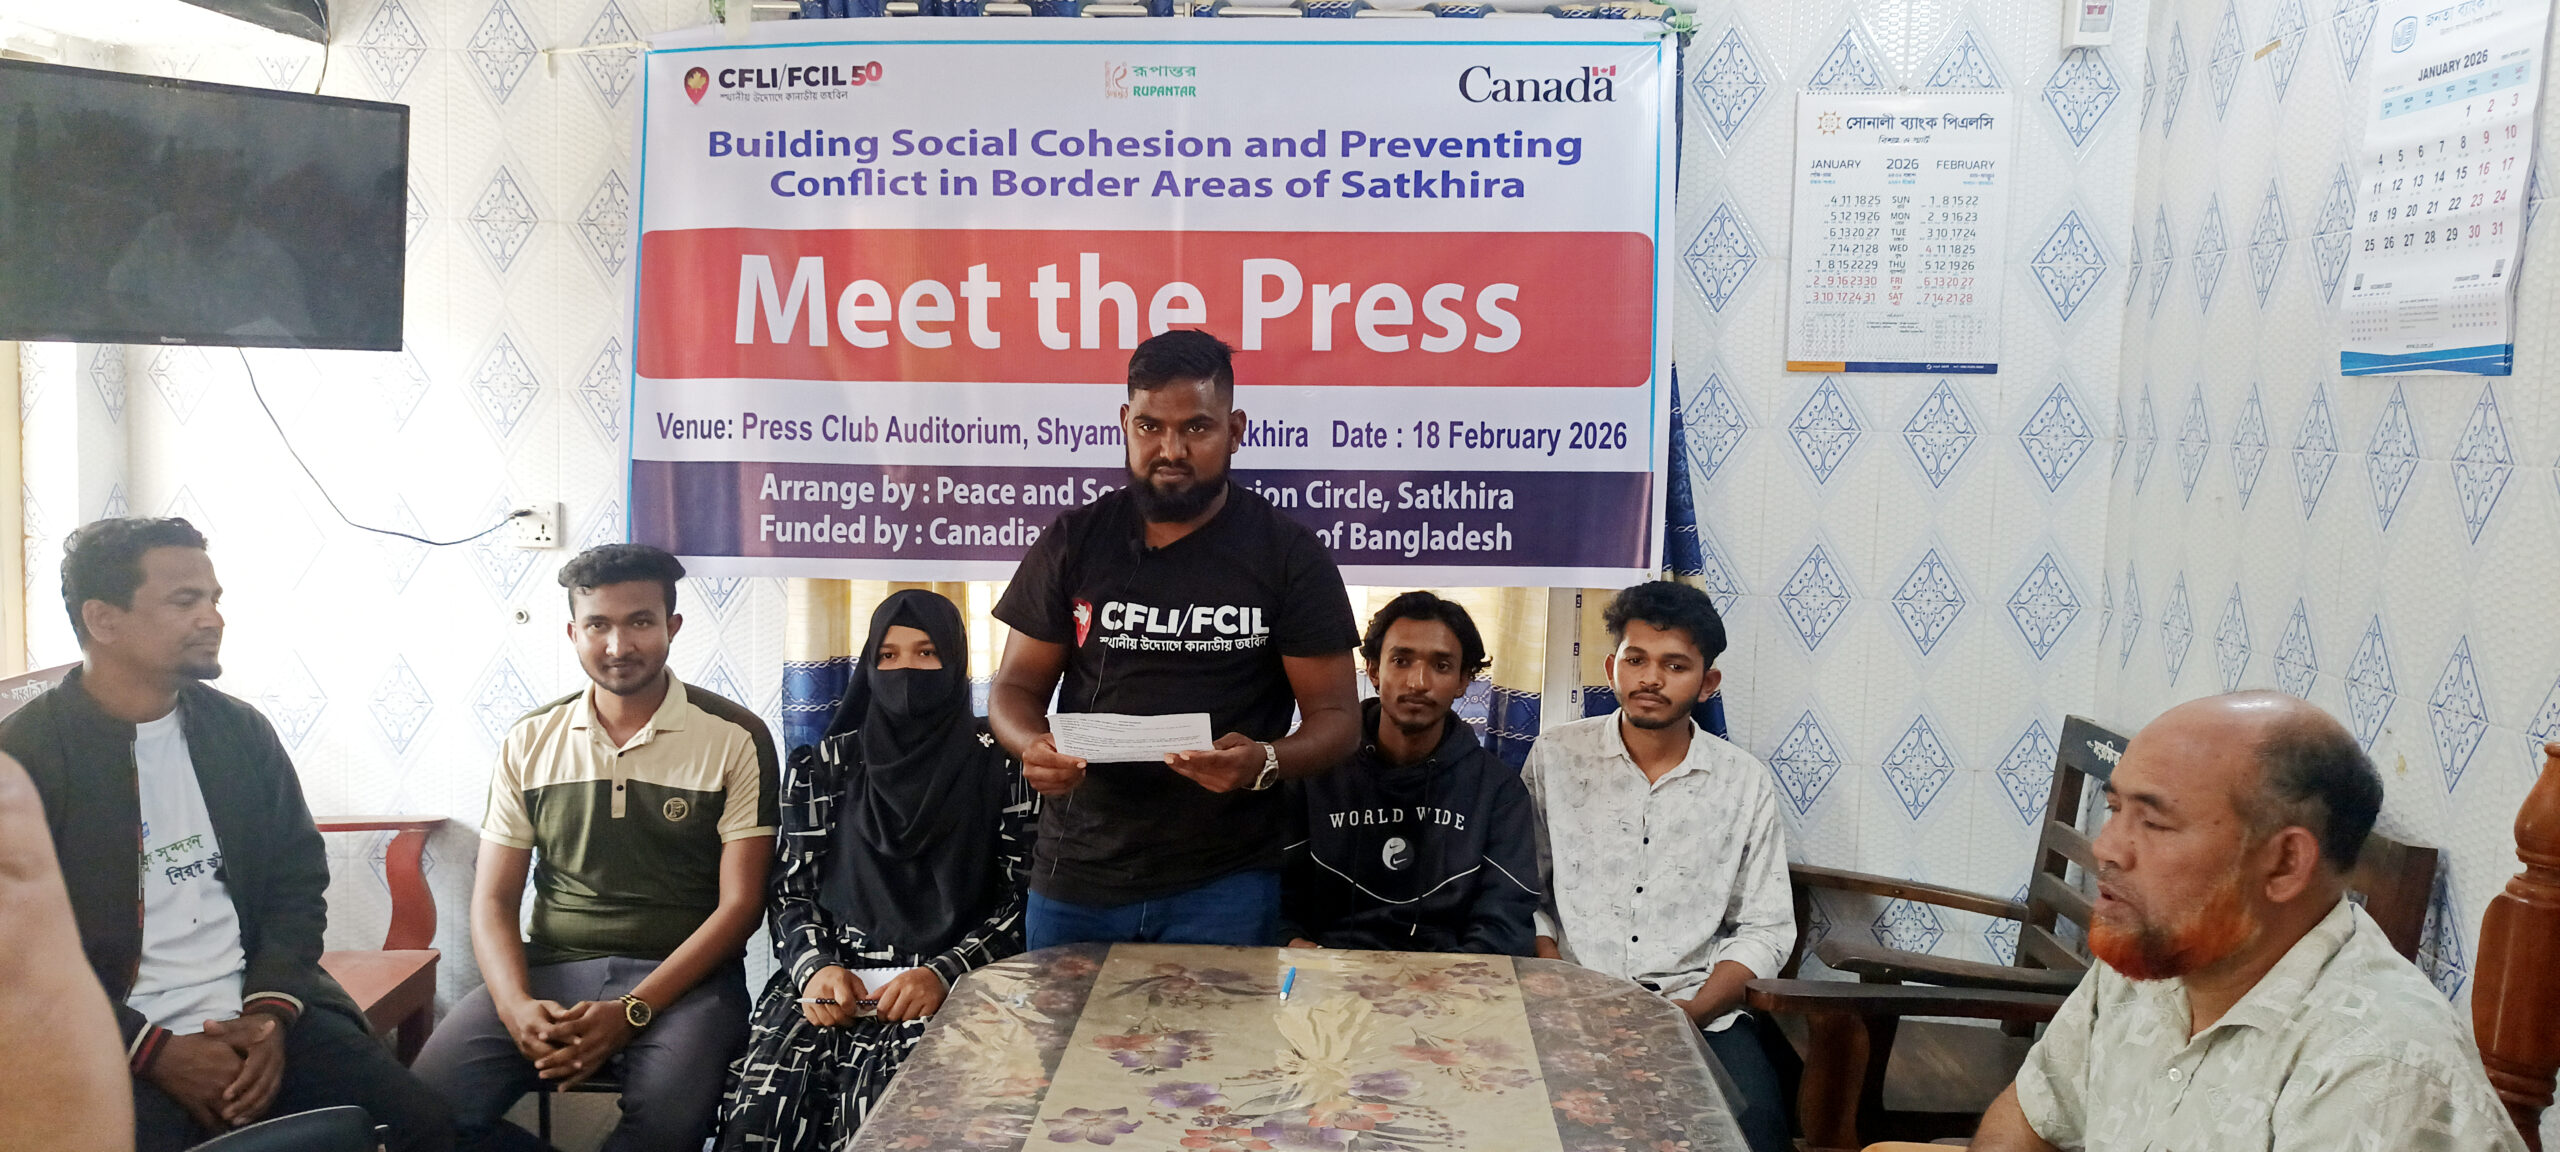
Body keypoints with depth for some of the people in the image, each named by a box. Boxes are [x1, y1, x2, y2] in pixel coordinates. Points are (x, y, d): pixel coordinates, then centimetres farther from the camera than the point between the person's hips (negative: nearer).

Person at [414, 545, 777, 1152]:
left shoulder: (735, 738, -3)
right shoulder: (530, 740, 9)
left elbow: (740, 904, -5)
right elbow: (493, 900, 9)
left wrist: (632, 1012, -16)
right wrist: (516, 1005, -12)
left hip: (681, 975, -3)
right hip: (551, 970, 4)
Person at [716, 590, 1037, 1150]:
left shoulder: (999, 763, 5)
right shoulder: (825, 765, 14)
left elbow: (1024, 900, 1)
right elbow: (792, 890, 12)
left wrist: (943, 973, -14)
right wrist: (815, 967, -8)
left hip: (953, 984, -2)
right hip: (836, 975, 3)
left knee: (893, 1099, -31)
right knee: (764, 1099, -25)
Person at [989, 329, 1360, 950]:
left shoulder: (1288, 554, -2)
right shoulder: (1073, 542, 4)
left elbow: (1336, 714, -3)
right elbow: (1016, 687, 8)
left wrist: (1264, 762, -24)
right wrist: (1033, 747, -16)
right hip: (1075, 877, 2)